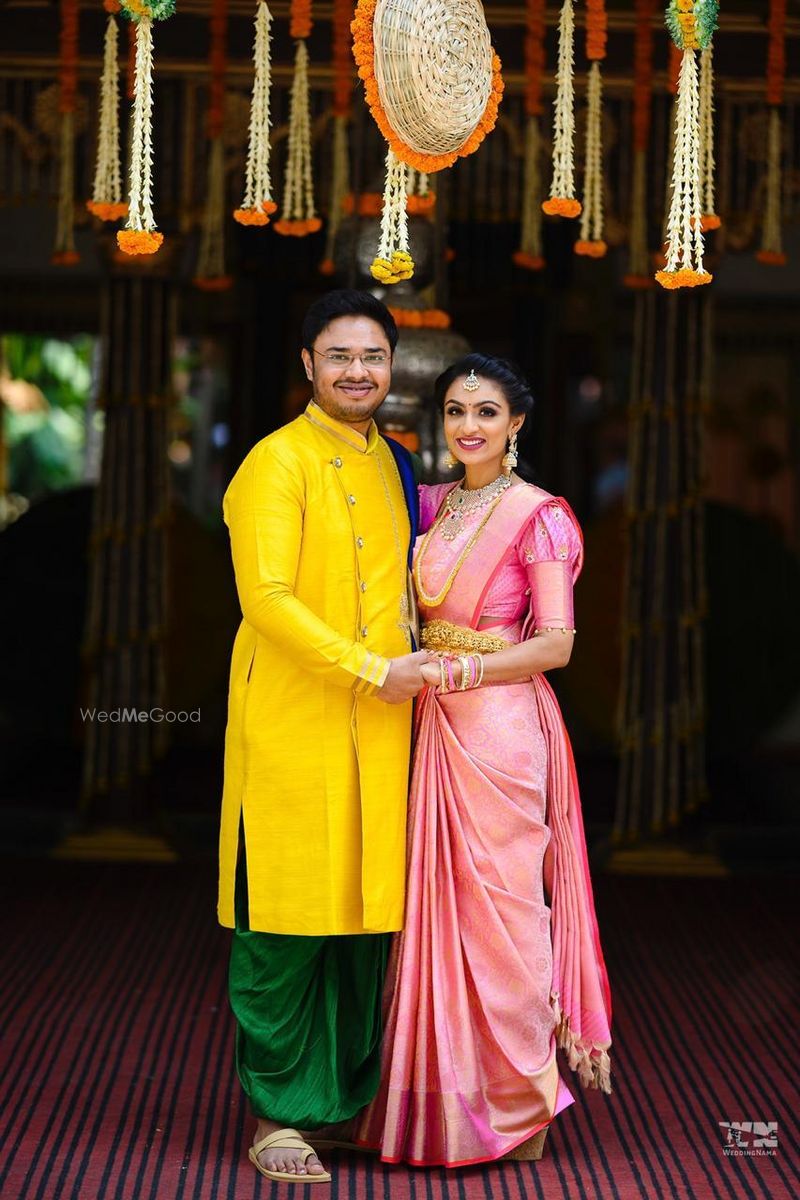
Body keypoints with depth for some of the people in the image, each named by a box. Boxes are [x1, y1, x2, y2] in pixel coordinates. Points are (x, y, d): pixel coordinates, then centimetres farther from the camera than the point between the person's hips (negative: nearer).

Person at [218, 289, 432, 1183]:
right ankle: (278, 1117, 7)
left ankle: (351, 1099, 21)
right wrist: (376, 671, -16)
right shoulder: (278, 463, -7)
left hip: (379, 732, 6)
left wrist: (424, 665, 9)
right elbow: (266, 598, -16)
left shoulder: (395, 465, 15)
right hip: (294, 727, -6)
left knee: (367, 916, 9)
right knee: (286, 929, -2)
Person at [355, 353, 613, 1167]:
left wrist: (457, 669, -19)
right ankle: (448, 1096, 18)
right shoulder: (434, 505, 12)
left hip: (503, 725, -6)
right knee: (438, 902, 8)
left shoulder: (537, 515, -8)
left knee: (498, 904, -1)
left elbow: (556, 644, -13)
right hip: (438, 725, 6)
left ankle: (520, 1107, 12)